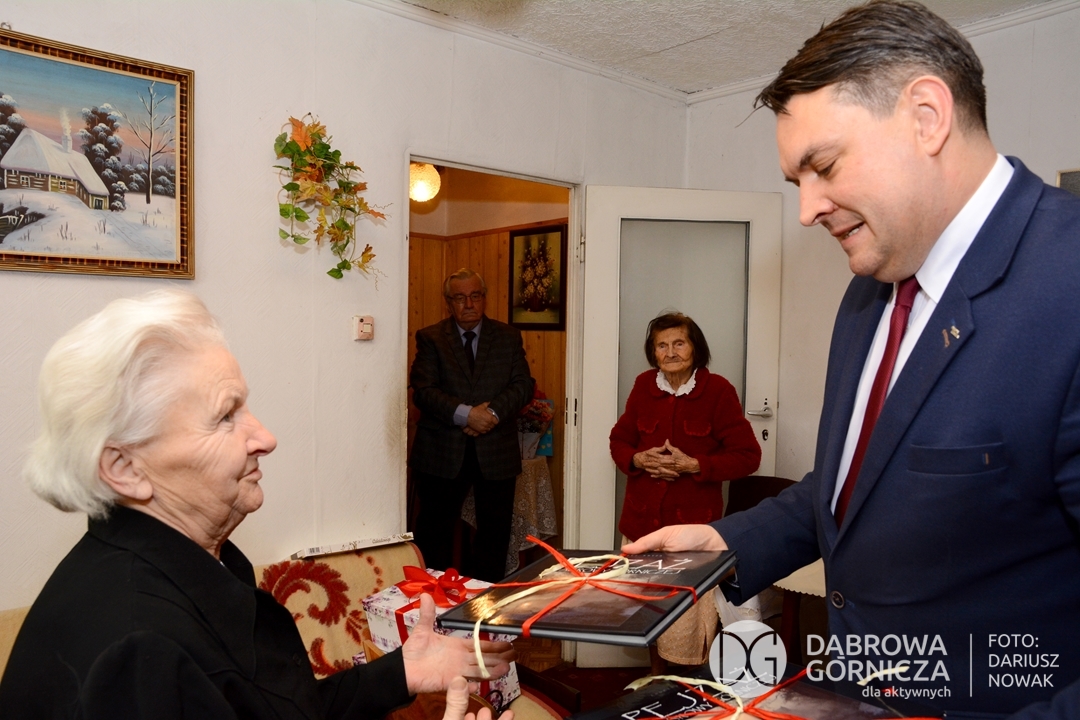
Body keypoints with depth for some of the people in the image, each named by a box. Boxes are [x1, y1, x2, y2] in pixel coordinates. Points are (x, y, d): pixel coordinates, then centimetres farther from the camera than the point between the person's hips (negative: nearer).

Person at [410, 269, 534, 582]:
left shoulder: (508, 337, 7)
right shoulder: (430, 338, 2)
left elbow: (523, 385, 0)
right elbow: (423, 391, -9)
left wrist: (494, 412, -18)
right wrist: (465, 414, -22)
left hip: (496, 451, 2)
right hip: (442, 451, -1)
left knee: (495, 532, 10)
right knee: (434, 531, 8)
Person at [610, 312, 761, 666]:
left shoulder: (718, 390, -7)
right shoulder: (644, 386, 5)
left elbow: (747, 455, -7)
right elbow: (619, 440, 13)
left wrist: (692, 465, -18)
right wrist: (638, 459, -9)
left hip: (694, 522, -4)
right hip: (643, 518, 4)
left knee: (689, 618, -3)